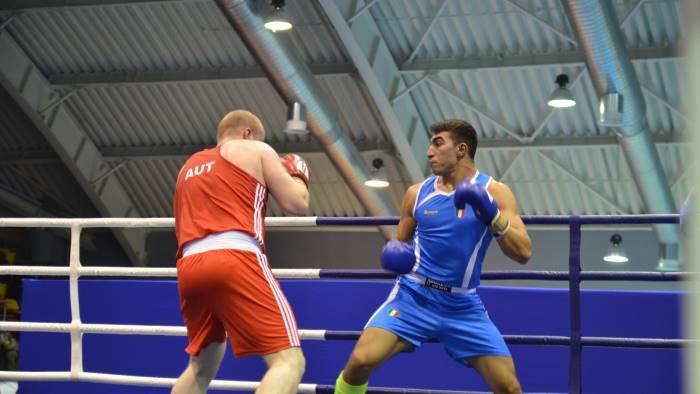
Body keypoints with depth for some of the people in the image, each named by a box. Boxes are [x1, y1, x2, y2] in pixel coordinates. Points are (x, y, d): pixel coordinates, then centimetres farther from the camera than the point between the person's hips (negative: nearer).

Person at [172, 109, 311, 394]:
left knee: (201, 367, 26)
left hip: (189, 267, 7)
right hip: (235, 260, -7)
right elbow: (297, 205, 11)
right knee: (288, 361, -11)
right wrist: (297, 174, 33)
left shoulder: (189, 167, 31)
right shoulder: (255, 151, 16)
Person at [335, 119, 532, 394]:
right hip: (414, 296, 1)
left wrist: (492, 215, -27)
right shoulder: (417, 193, 3)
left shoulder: (493, 192, -3)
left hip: (463, 306, 0)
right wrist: (394, 253, -8)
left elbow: (523, 253, -13)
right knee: (360, 361, -20)